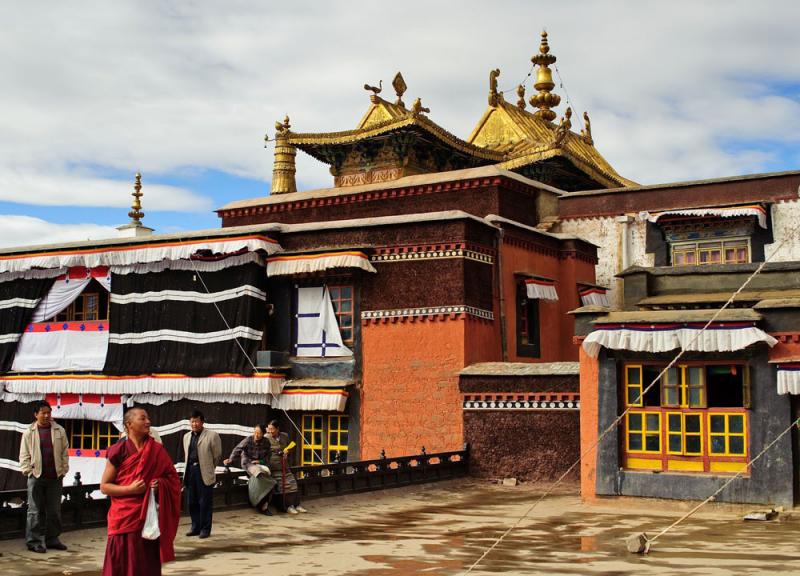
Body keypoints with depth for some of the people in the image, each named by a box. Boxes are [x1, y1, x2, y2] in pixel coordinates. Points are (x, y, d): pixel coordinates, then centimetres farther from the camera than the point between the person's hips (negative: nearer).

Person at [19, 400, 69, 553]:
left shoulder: (59, 431, 5)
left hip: (55, 477, 2)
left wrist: (64, 470, 3)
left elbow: (64, 452, 8)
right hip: (36, 477, -2)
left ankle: (52, 539, 18)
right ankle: (34, 541, 6)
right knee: (35, 510, 0)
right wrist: (28, 471, -6)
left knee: (54, 510, 8)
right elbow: (24, 455, 2)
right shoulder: (29, 432, 1)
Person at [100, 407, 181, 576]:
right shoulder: (119, 451, -4)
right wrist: (130, 489, -16)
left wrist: (160, 484, -9)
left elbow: (173, 478, 12)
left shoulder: (157, 450, 4)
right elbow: (104, 486, -2)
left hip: (150, 516, 2)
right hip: (125, 517, -2)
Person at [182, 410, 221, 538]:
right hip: (190, 471, 6)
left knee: (205, 502, -1)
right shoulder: (187, 437, 13)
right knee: (192, 502, 9)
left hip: (204, 473, -5)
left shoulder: (212, 435, -5)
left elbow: (217, 455, 2)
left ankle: (205, 529, 7)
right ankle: (195, 527, 19)